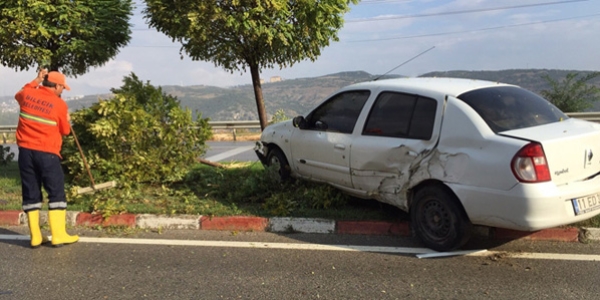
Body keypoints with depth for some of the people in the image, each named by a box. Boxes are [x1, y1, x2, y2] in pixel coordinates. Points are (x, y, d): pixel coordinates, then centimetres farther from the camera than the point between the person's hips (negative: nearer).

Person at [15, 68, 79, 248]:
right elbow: (65, 131, 2)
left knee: (31, 193, 8)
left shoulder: (27, 95, 5)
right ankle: (58, 235, -1)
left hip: (26, 151, 5)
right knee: (56, 192, 2)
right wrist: (66, 120, 22)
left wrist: (36, 81, 31)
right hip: (47, 153, -5)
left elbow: (19, 95, 32)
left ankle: (35, 236, 10)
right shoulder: (59, 104, -8)